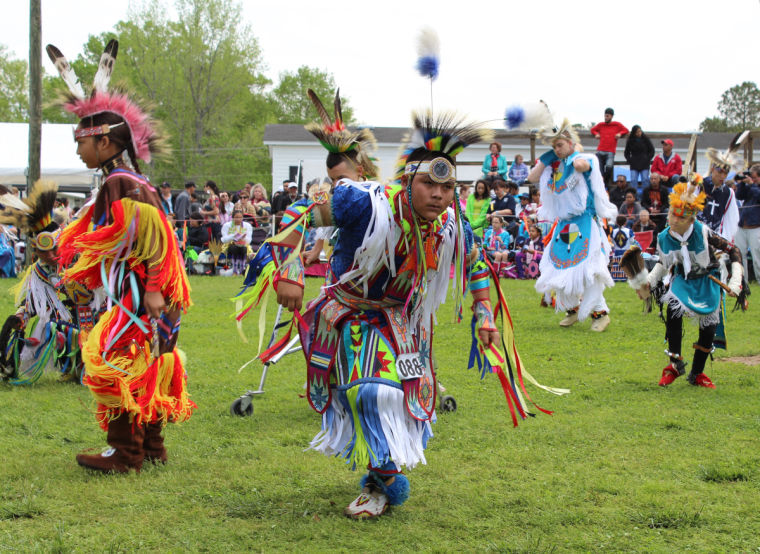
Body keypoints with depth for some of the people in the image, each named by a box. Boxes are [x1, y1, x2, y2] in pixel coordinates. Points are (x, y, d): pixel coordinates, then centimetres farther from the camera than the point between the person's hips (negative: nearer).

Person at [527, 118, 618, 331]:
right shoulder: (554, 166, 13)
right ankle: (573, 309, 22)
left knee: (587, 269, -16)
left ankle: (600, 312, -8)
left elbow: (580, 165, -29)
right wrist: (547, 158, 8)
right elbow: (532, 177, 11)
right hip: (564, 225, 7)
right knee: (561, 269, 6)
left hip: (585, 225, -7)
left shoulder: (585, 160, -6)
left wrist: (573, 153, -9)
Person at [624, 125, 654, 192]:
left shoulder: (646, 139, 3)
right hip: (634, 165, 1)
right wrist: (629, 161, 1)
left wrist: (648, 159, -1)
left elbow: (652, 150, 10)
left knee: (645, 180, -11)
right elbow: (626, 153, 16)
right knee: (633, 180, -12)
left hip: (644, 164, -1)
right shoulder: (630, 141, 5)